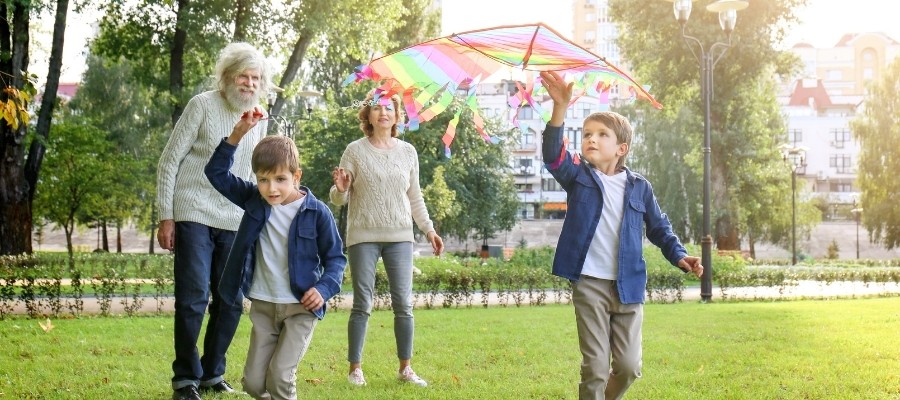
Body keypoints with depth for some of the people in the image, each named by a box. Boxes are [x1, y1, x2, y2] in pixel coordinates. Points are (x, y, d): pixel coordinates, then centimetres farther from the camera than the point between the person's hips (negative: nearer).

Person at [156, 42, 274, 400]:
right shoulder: (202, 105, -4)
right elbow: (170, 160, -4)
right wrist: (166, 217, -8)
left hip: (234, 223, 5)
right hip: (194, 217, -5)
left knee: (231, 303, 6)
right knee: (193, 299, -6)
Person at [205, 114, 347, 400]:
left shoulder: (317, 213, -10)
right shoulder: (254, 200, 2)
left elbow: (335, 257, -2)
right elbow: (217, 173, 4)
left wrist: (325, 288, -19)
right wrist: (237, 135, -7)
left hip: (301, 306, -4)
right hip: (263, 306, 5)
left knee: (280, 375, -16)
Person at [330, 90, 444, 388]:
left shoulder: (408, 152, 8)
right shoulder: (355, 151, -1)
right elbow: (340, 200, 0)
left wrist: (428, 229, 9)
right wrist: (340, 188, -22)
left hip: (400, 237, 3)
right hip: (363, 237, -3)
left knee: (403, 304, 1)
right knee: (362, 305, -1)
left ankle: (405, 368, 10)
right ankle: (355, 368, 7)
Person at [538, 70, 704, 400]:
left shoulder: (639, 187, 7)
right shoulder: (578, 177, 2)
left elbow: (659, 227, 16)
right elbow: (553, 154, -15)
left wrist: (678, 255, -1)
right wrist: (560, 108, -28)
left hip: (628, 287, 2)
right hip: (589, 285, -2)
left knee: (629, 367, 5)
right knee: (595, 367, -4)